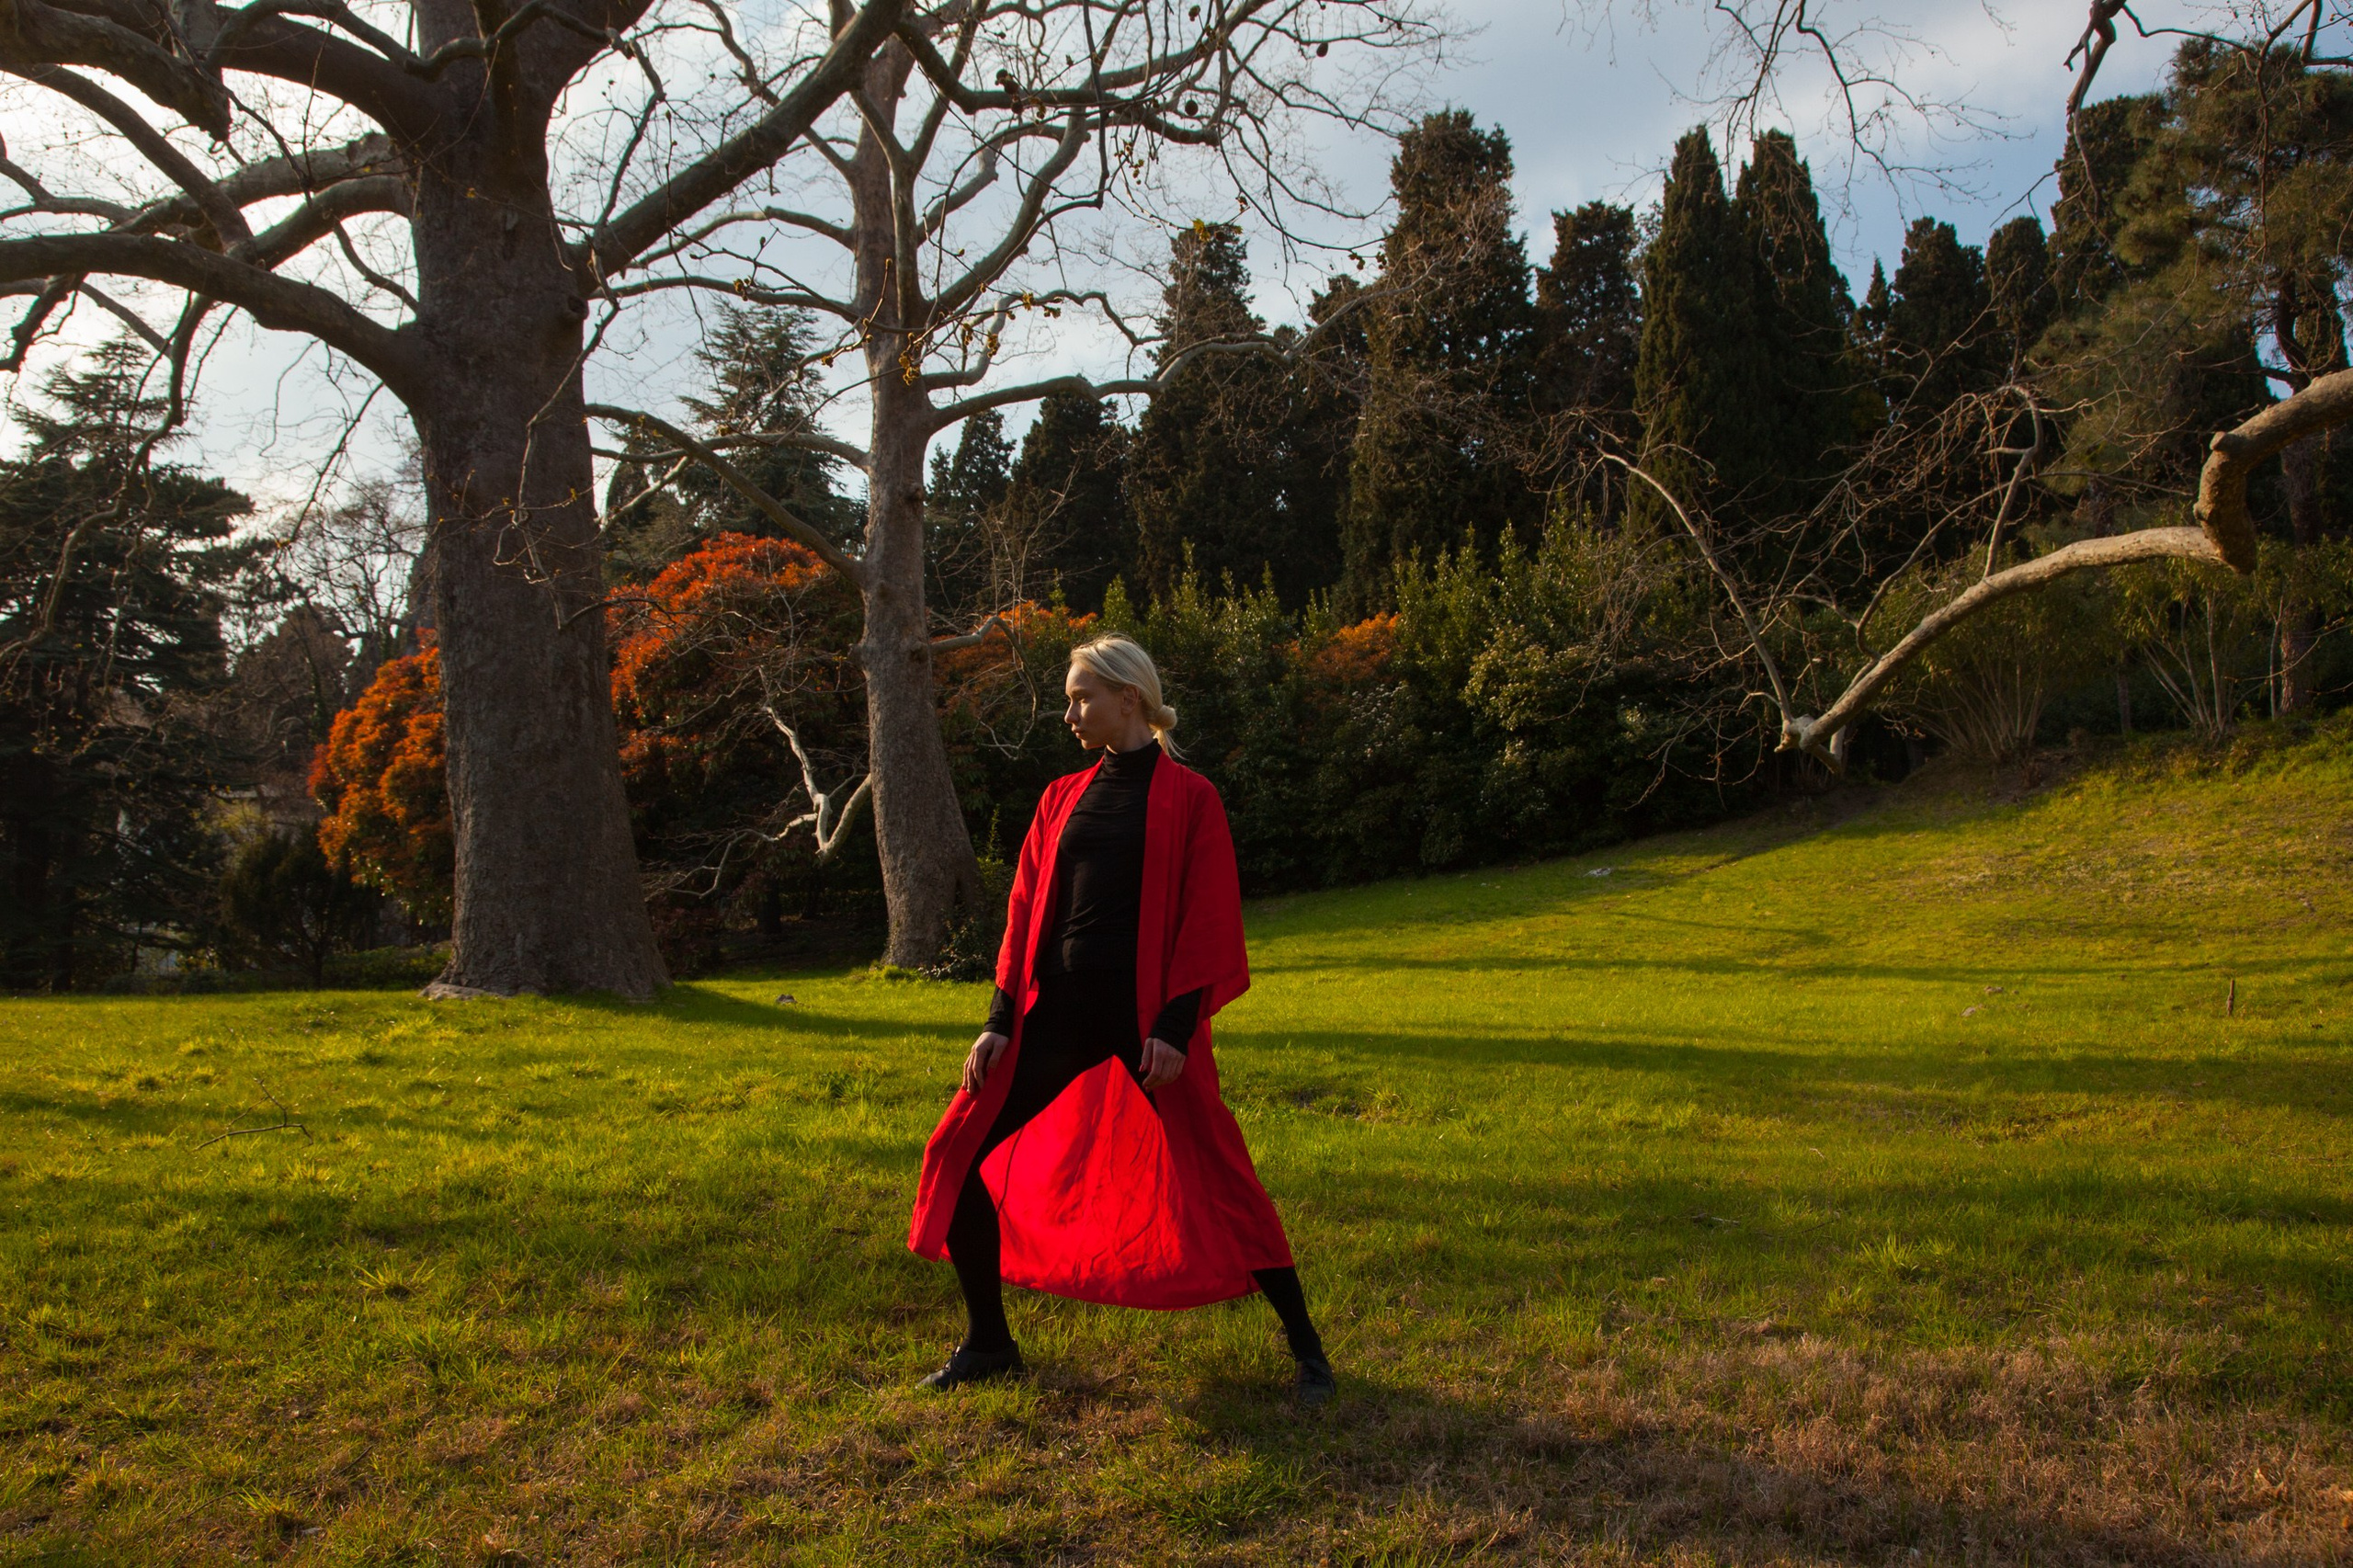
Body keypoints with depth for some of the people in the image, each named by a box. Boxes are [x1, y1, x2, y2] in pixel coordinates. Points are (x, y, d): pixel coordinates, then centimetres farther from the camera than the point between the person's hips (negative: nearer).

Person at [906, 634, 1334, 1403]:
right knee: (963, 1160, 3)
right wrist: (1002, 1018, 4)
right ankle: (987, 1343, 21)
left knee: (1215, 1176, -3)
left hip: (1144, 1013, -5)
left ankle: (1305, 1345, 15)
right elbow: (1026, 911, 11)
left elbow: (1207, 921, -5)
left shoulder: (1188, 798, -2)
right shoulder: (1063, 798, 12)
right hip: (1056, 1007, 5)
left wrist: (1176, 1024, -13)